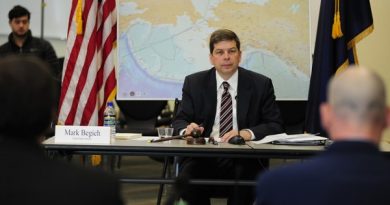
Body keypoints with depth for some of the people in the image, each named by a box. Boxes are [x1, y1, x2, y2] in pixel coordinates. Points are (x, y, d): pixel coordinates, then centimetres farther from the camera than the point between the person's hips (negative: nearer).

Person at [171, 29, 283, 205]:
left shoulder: (261, 84, 8)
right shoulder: (194, 83, 11)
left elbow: (275, 125, 3)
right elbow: (179, 121, 11)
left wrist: (248, 133, -17)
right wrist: (187, 129, -15)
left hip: (243, 159, 0)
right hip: (204, 156, 1)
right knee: (186, 182, -31)